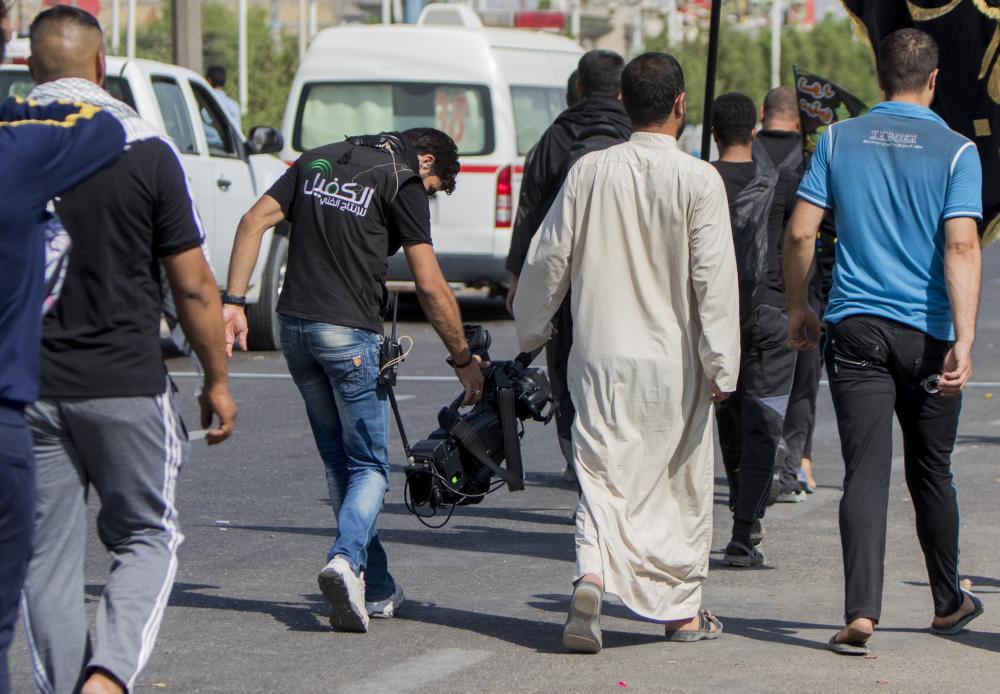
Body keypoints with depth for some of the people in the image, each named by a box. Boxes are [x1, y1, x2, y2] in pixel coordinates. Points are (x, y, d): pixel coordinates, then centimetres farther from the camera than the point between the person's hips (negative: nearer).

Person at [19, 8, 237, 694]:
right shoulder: (145, 150, -6)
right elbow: (194, 284, -4)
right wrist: (217, 380, 8)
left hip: (26, 387, 2)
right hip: (126, 383, -2)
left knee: (48, 557, 9)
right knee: (147, 540, 9)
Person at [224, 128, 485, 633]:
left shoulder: (317, 161, 16)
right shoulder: (403, 181, -3)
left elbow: (254, 221, 7)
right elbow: (430, 288, -6)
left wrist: (233, 300, 3)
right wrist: (464, 359, 3)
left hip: (294, 325, 6)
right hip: (350, 331, -6)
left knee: (338, 463, 16)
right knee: (370, 466, 2)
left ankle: (376, 590, 20)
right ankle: (347, 559, -25)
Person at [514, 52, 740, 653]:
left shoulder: (588, 171, 1)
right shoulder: (698, 181, -9)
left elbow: (548, 259, 7)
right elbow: (714, 279, -11)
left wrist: (531, 333, 23)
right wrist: (721, 366, -6)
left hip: (601, 356, 2)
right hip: (674, 360, -2)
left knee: (602, 472, 2)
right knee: (682, 484, 11)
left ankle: (592, 571, -24)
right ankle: (684, 607, 20)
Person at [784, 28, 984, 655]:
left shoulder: (839, 140, 3)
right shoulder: (955, 151, -3)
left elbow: (800, 232, 0)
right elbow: (962, 247, -13)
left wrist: (798, 308, 14)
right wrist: (964, 342, -18)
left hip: (855, 328, 0)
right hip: (927, 333, 0)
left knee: (866, 474, -5)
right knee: (932, 473, 16)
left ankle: (861, 612, -21)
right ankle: (949, 603, 32)